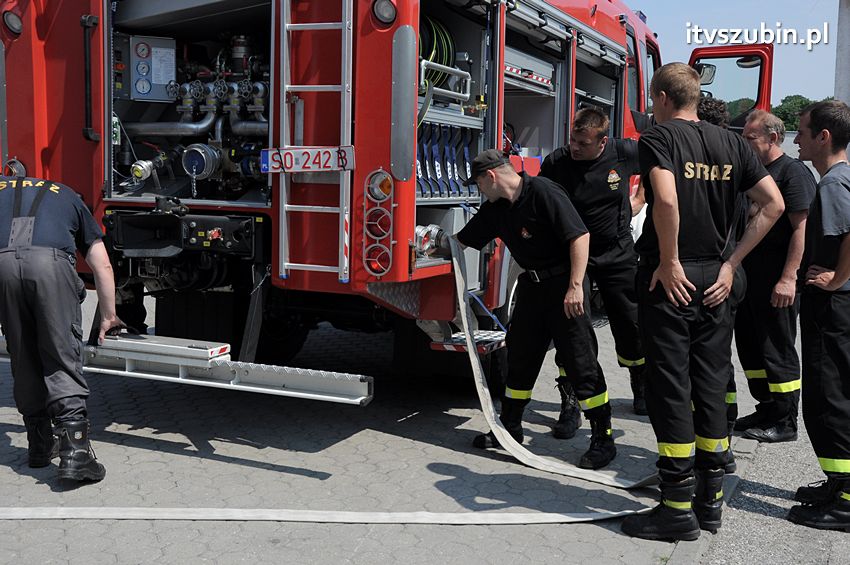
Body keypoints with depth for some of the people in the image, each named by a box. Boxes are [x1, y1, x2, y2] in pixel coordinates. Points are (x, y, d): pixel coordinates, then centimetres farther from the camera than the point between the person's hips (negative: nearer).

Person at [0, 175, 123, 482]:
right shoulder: (67, 197, 33)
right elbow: (103, 266, 31)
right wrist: (108, 316, 39)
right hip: (51, 262, -1)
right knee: (63, 362, 3)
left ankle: (40, 446, 25)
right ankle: (74, 452, -7)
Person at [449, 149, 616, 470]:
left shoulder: (543, 193, -18)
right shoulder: (496, 208, 8)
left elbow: (580, 236, -22)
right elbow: (464, 240, 21)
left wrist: (575, 286, -26)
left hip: (562, 284, -8)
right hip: (531, 285, 8)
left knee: (581, 364, -5)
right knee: (520, 359, 14)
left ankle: (603, 441, 3)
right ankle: (510, 428, 27)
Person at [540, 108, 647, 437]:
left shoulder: (623, 153, -11)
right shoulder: (556, 162, -13)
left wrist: (639, 200, 6)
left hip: (617, 252, 1)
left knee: (629, 324, 9)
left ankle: (641, 391, 32)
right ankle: (569, 404, 1)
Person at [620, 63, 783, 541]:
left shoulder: (659, 138, -8)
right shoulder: (730, 143, 10)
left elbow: (666, 200, -26)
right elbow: (774, 204, 6)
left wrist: (669, 261, -15)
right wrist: (731, 262, 6)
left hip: (670, 280, -6)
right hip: (715, 281, 6)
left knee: (670, 391, 0)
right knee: (711, 387, 14)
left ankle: (679, 510, 7)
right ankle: (711, 500, 23)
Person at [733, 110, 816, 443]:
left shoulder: (794, 172, -10)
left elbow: (802, 229, -17)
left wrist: (788, 278, -23)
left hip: (776, 281, -9)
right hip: (749, 276, 9)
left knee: (778, 350, -1)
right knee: (749, 346, 14)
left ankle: (785, 422, 10)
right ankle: (767, 409, 27)